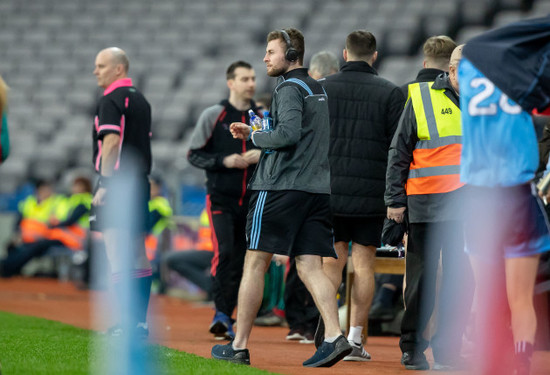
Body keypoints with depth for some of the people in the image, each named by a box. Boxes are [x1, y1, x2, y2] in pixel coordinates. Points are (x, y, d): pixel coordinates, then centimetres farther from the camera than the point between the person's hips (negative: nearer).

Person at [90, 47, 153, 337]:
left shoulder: (111, 100, -10)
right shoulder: (141, 100, 17)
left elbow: (111, 141, -18)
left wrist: (104, 183, -18)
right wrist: (139, 177, 19)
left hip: (116, 183, -9)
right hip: (140, 182, 9)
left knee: (116, 254, -10)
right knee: (138, 254, 10)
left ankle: (127, 322, -14)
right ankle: (140, 322, 12)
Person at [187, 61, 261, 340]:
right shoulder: (214, 115, 1)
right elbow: (194, 154, 1)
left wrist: (263, 155, -4)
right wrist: (225, 161, -13)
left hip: (251, 200, 4)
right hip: (221, 198, -4)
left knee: (240, 260, 5)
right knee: (224, 252, -20)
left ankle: (226, 318, 13)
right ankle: (221, 312, -18)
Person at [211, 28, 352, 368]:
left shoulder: (290, 89, -8)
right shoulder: (319, 90, 19)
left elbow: (287, 135, -22)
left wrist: (253, 136, -4)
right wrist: (253, 132, 21)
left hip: (280, 187, -8)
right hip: (318, 188, 8)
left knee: (255, 263, 1)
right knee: (310, 266, 2)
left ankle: (239, 346, 6)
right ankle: (335, 337, -16)